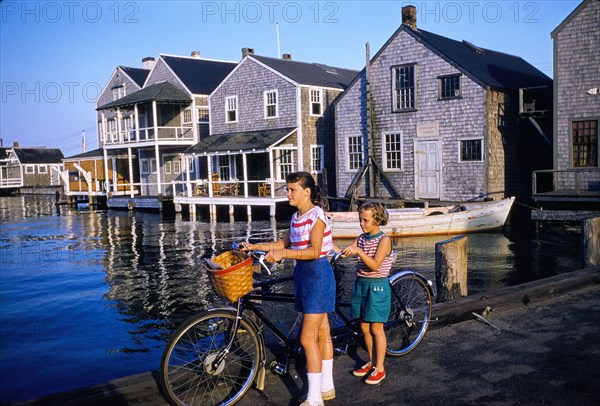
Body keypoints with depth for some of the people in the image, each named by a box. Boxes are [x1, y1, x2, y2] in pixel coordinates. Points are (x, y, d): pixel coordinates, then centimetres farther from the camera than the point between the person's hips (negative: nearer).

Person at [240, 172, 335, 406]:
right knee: (322, 332, 15)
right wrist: (254, 247, 11)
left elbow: (314, 251, -23)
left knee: (307, 338, -8)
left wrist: (283, 254, -31)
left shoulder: (317, 215, -15)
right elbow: (284, 243, 19)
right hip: (304, 274, 9)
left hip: (318, 274, -9)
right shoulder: (296, 217, 11)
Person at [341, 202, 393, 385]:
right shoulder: (361, 238, 8)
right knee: (364, 327, 13)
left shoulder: (384, 240, -12)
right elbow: (345, 252, -3)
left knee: (376, 328, 2)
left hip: (377, 286, -6)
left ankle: (380, 369, 13)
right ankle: (372, 362, 28)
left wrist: (358, 251, -32)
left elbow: (375, 265, -22)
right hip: (361, 284, 6)